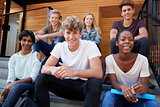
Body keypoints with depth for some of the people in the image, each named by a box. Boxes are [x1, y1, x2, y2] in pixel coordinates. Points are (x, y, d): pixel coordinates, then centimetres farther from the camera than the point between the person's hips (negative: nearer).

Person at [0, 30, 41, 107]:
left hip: (31, 85, -2)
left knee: (18, 86, -35)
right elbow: (10, 78, 3)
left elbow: (33, 78, -9)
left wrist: (15, 83, -23)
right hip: (16, 84, 3)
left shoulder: (37, 55, 1)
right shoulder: (13, 57, 11)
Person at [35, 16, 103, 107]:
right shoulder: (60, 47, -2)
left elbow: (98, 73, -24)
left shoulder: (90, 46, -12)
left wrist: (74, 71, -39)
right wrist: (52, 69, -30)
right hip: (66, 84, 3)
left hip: (83, 85, -2)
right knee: (41, 78, -16)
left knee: (95, 82, -35)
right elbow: (44, 68, -5)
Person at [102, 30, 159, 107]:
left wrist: (142, 89, -36)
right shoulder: (109, 59, -8)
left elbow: (145, 86, -11)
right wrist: (122, 87, -37)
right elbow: (113, 83, -13)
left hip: (137, 98, 2)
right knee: (108, 95, -34)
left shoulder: (142, 60, -8)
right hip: (118, 96, -1)